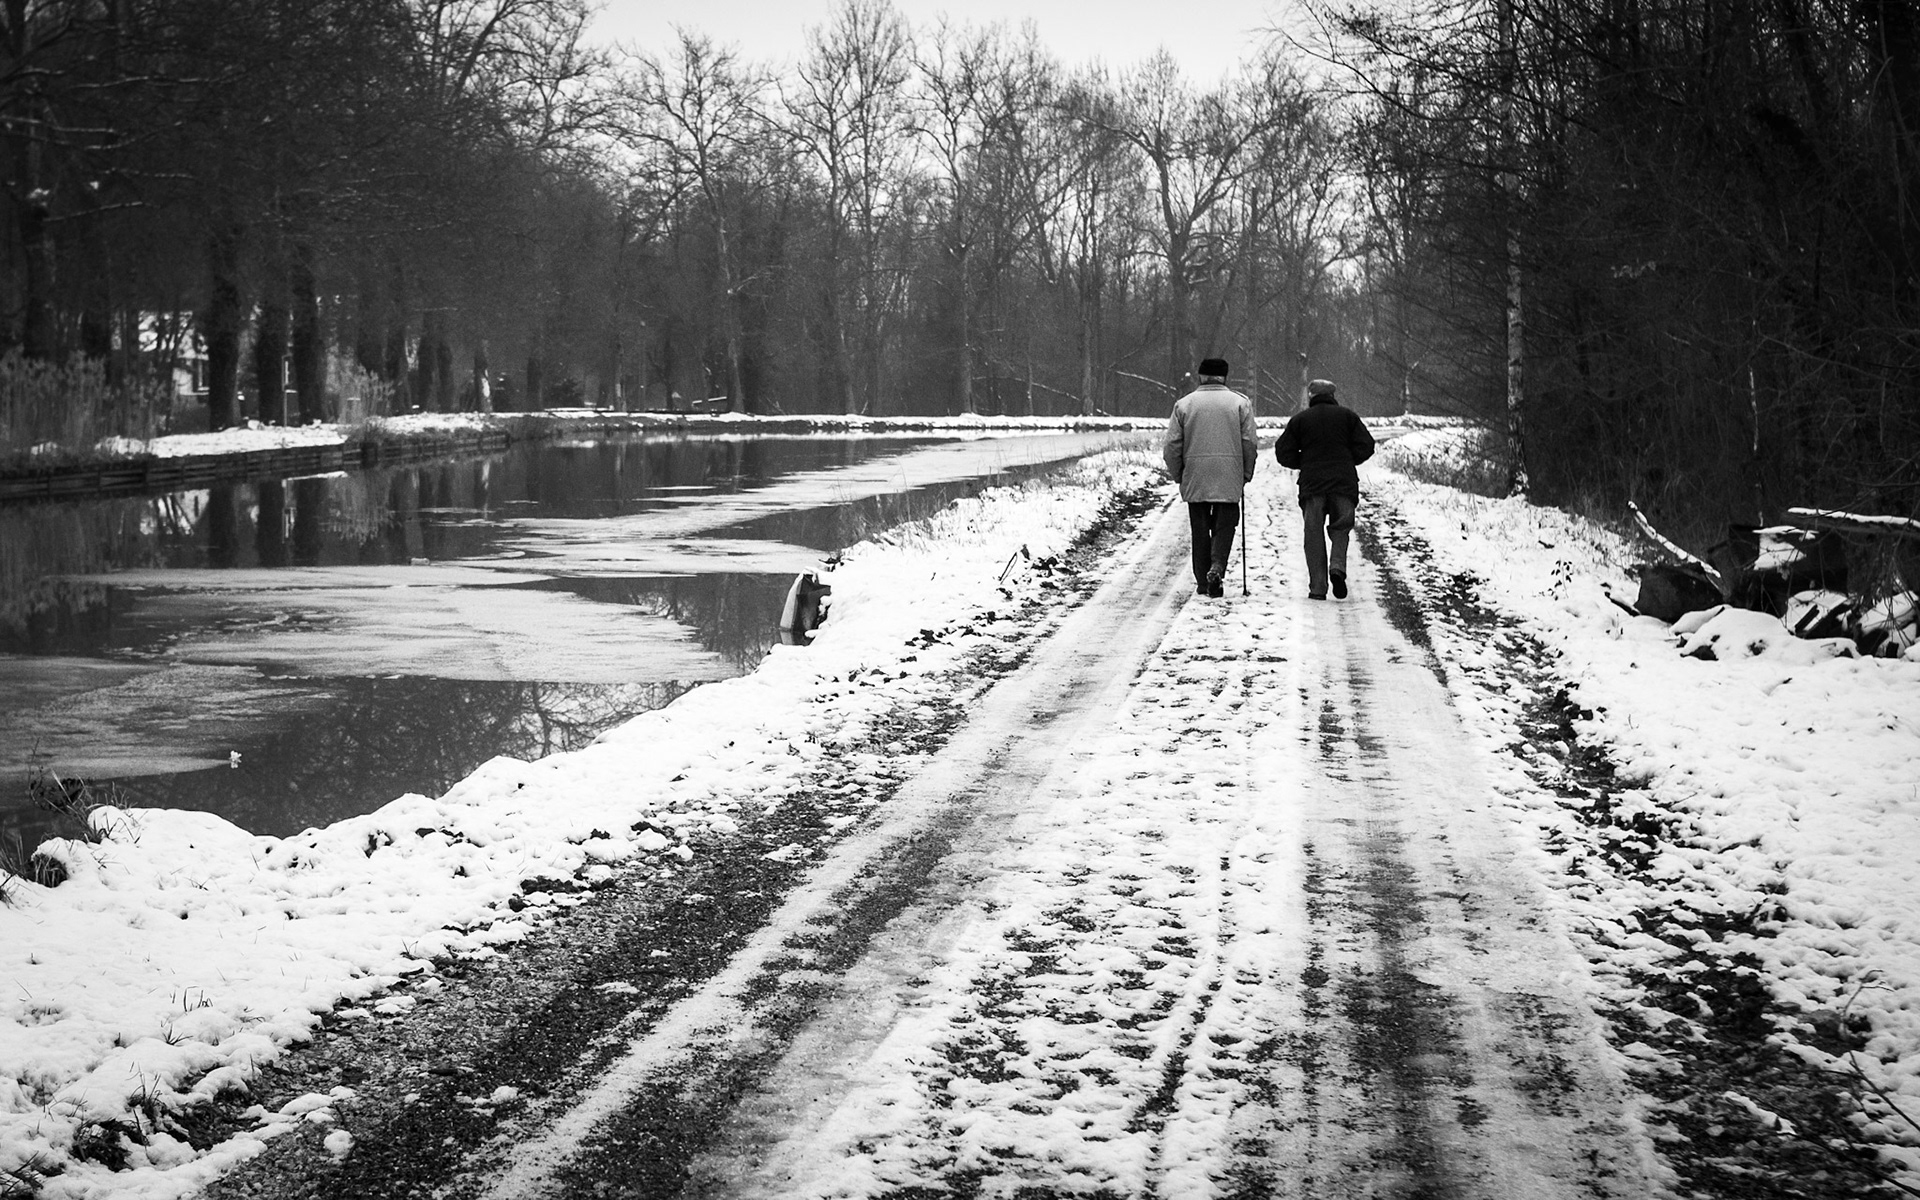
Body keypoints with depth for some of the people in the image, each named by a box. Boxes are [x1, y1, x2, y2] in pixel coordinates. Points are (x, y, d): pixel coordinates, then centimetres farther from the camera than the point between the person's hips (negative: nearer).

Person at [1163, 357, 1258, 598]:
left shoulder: (1184, 404, 3)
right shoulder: (1240, 403, 1)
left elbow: (1172, 445, 2)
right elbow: (1250, 444, -1)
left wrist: (1177, 474, 14)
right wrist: (1246, 475, 11)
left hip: (1195, 479, 1)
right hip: (1229, 479, -1)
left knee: (1200, 529, 10)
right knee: (1224, 525, 4)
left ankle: (1203, 581, 11)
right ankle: (1217, 567, -19)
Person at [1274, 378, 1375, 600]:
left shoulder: (1299, 419, 6)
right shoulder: (1348, 416, 7)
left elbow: (1283, 453, 3)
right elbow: (1366, 446, 1)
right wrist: (1345, 463, 15)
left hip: (1311, 483, 0)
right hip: (1344, 482, 0)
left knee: (1314, 535, 4)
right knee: (1340, 529, 13)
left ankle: (1318, 587, 0)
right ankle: (1337, 566, -14)